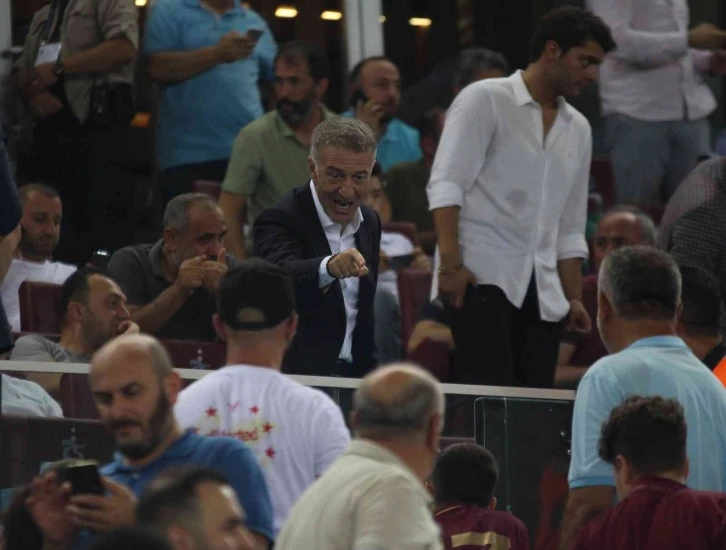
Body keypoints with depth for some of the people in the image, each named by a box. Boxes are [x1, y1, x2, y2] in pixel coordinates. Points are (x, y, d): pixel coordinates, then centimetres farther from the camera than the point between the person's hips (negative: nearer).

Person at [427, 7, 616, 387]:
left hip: (542, 291, 6)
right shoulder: (485, 100, -1)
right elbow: (445, 185, -9)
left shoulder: (578, 129, 18)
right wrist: (451, 265, -19)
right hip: (481, 277, -6)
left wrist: (574, 297, 13)